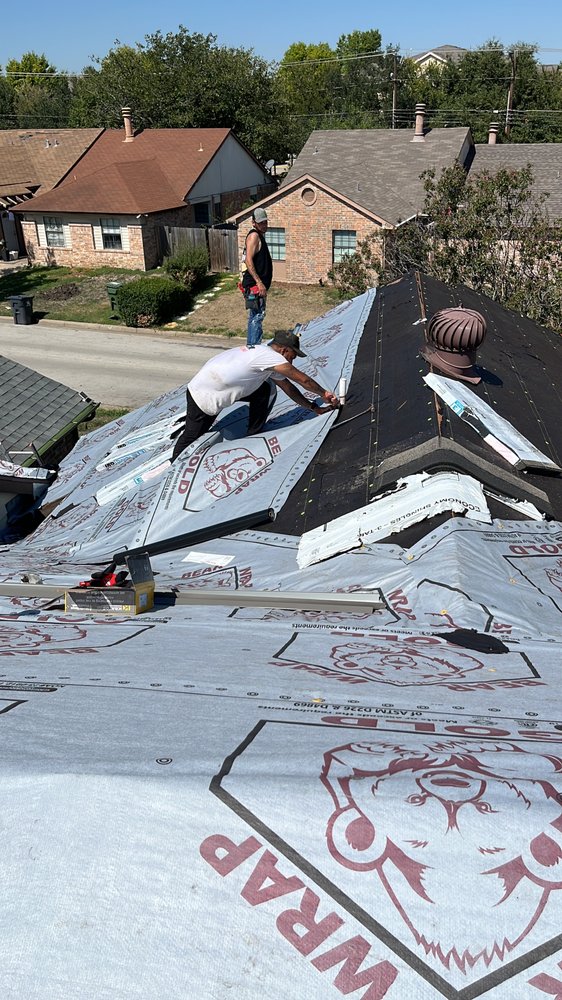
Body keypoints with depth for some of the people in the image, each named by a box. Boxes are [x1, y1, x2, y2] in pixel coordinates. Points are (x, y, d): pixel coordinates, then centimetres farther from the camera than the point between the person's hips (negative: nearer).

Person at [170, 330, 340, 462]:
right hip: (203, 395, -9)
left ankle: (254, 436, 11)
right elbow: (304, 380, -15)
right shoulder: (270, 356, -21)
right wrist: (324, 393, 0)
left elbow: (288, 387, 15)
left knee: (266, 391, 1)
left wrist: (314, 407, 17)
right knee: (192, 434, 2)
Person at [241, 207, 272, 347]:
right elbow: (248, 261, -22)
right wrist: (259, 283, -26)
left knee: (254, 317, 15)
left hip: (258, 284, 10)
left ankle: (251, 346, 22)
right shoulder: (254, 236, -11)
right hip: (254, 285, -10)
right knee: (257, 316, -12)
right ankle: (254, 347, -12)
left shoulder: (260, 236, 19)